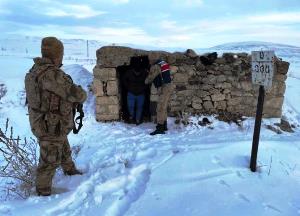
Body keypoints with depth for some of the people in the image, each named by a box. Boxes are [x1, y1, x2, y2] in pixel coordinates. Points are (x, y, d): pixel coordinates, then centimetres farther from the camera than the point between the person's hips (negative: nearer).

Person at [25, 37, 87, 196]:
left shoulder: (36, 70, 3)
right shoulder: (52, 75, -29)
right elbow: (77, 94, -26)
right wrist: (80, 96, -3)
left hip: (45, 123, 9)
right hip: (51, 127, -9)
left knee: (64, 149, 29)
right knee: (50, 160, 9)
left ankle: (70, 170, 52)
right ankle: (43, 192, 28)